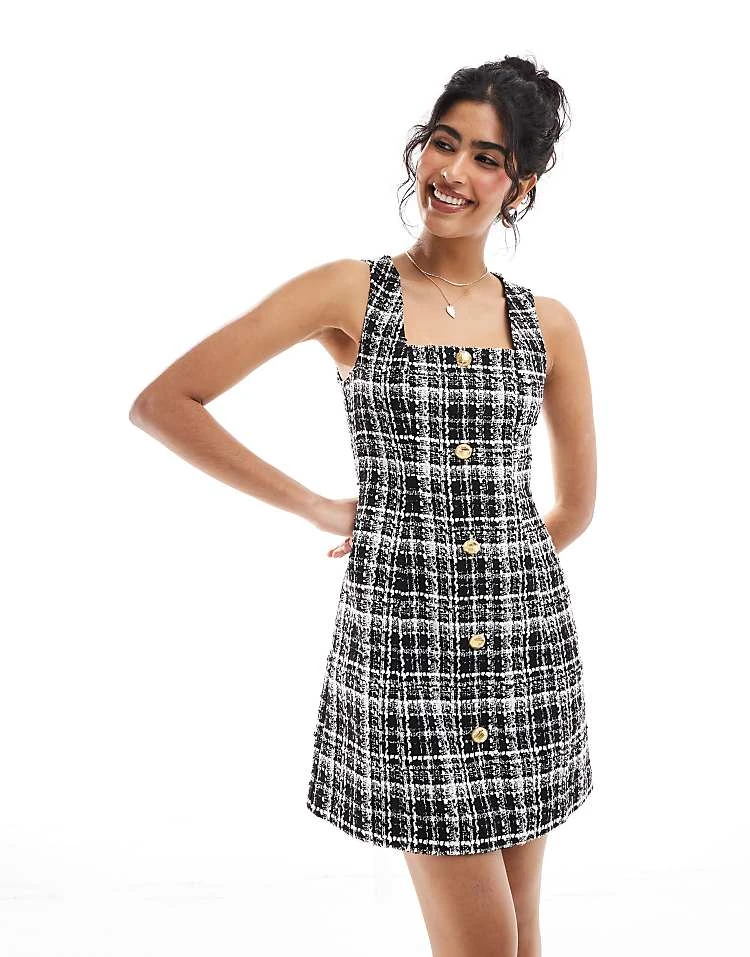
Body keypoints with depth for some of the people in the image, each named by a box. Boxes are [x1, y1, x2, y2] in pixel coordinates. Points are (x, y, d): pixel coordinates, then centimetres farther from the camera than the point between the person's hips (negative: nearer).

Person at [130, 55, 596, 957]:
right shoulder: (350, 292, -2)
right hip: (397, 637, -3)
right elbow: (162, 401, -4)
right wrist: (314, 506, -4)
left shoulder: (547, 324, 6)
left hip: (528, 637, 3)